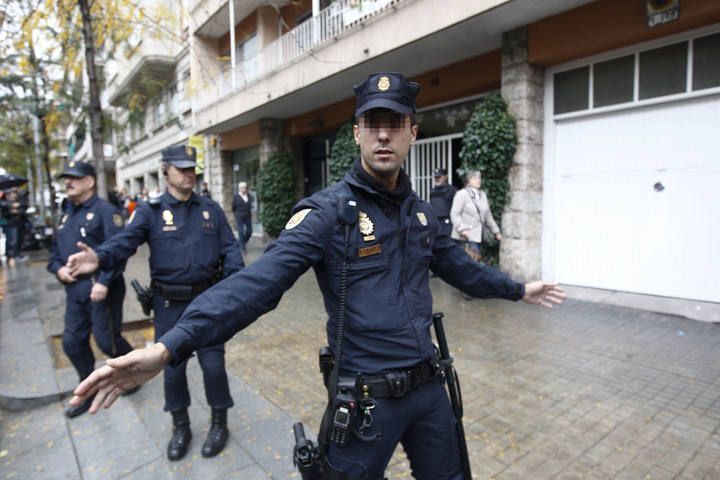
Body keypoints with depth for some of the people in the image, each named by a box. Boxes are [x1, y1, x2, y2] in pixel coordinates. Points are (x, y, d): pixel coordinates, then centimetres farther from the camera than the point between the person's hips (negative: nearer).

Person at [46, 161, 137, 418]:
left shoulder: (105, 211, -11)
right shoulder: (66, 215, 15)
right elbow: (55, 249, 22)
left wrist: (104, 282, -25)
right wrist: (58, 268, 2)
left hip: (100, 287, -8)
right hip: (74, 289, 8)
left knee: (106, 340, 0)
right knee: (72, 342, 13)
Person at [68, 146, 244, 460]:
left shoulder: (211, 209, 2)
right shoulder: (150, 211, -3)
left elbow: (230, 249, -1)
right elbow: (125, 240, -18)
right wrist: (99, 258, -39)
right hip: (169, 304, 0)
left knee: (213, 364, 6)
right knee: (173, 366, 13)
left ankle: (219, 424, 30)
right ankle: (181, 428, 36)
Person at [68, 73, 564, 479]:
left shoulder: (420, 211, 3)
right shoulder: (328, 211, -17)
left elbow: (459, 265, 17)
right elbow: (258, 282, -27)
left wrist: (517, 288, 28)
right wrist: (168, 347, -37)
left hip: (429, 386, 6)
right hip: (366, 397, -5)